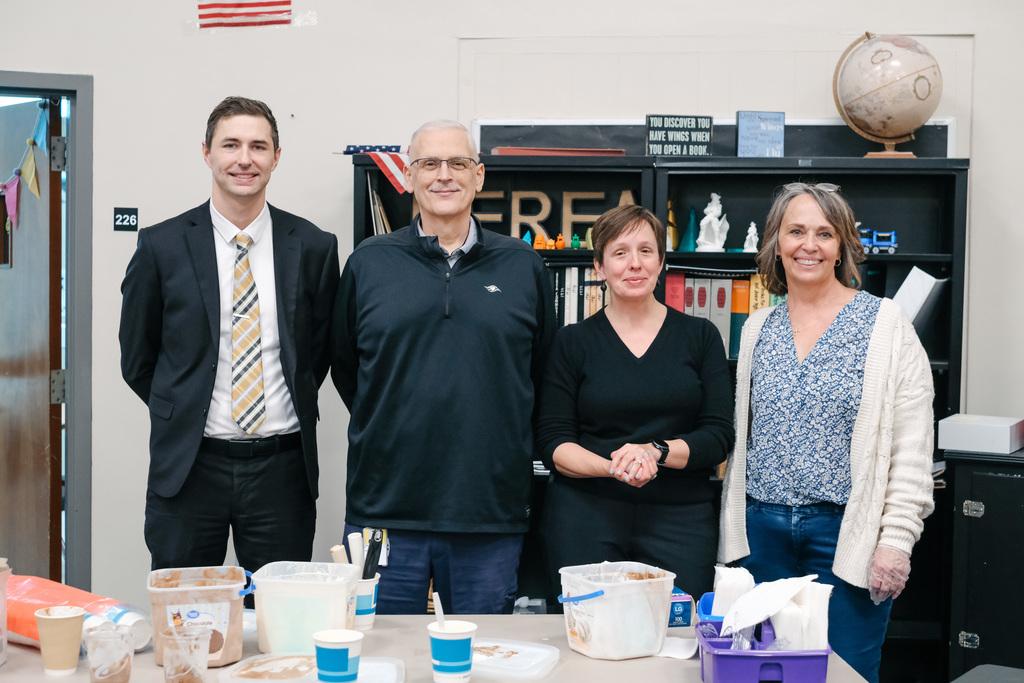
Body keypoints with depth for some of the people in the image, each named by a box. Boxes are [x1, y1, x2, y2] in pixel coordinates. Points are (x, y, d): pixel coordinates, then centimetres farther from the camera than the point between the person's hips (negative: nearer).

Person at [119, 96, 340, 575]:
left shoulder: (314, 247, 1)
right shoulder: (161, 246, -1)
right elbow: (137, 360, 7)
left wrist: (289, 412, 8)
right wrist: (185, 416, 8)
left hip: (282, 467, 1)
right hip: (188, 465, 0)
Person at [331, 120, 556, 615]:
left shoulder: (522, 266, 6)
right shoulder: (369, 263, 5)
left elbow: (544, 368, 14)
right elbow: (343, 366, 14)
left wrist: (507, 441, 9)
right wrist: (390, 427, 10)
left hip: (492, 513, 1)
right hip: (385, 505, 0)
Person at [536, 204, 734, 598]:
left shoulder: (700, 336, 8)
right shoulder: (573, 341, 6)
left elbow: (718, 436, 3)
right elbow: (552, 443, 1)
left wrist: (656, 451, -14)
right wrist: (614, 467, -17)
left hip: (680, 521, 1)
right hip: (585, 517, 0)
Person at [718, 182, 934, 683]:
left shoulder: (884, 324, -3)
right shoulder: (758, 329, 10)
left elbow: (912, 447, -7)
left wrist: (896, 539, -12)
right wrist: (734, 530, 11)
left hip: (847, 530, -4)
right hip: (762, 529, 4)